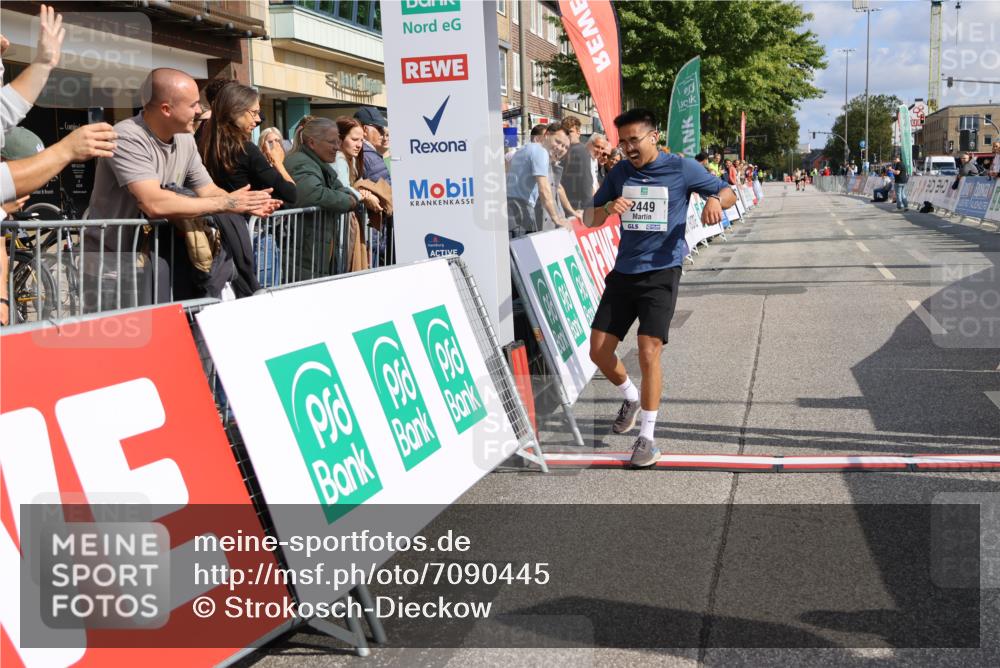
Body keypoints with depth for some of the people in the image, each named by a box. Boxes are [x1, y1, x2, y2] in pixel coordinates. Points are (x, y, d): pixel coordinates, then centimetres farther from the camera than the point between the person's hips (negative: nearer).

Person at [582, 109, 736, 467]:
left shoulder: (682, 168, -4)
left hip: (661, 273, -5)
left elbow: (728, 192, 5)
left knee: (648, 354, -14)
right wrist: (608, 208, -13)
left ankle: (646, 438, 0)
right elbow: (589, 219, 10)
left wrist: (715, 200, -19)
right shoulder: (619, 173, 6)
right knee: (599, 351, 4)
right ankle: (631, 397, 35)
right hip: (623, 272, 5)